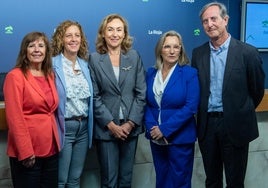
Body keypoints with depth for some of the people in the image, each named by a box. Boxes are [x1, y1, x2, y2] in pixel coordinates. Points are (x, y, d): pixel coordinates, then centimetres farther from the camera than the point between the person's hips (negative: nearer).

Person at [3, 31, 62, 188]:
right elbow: (14, 117, -14)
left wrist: (56, 142, 8)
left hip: (51, 148, 6)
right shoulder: (15, 76, -9)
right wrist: (26, 151, -17)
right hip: (27, 151, -6)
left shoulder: (50, 75, 12)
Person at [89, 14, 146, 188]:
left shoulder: (134, 56, 4)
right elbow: (94, 96, -5)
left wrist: (131, 123, -8)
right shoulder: (94, 59, -2)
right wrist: (110, 124, -12)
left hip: (130, 127, 2)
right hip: (106, 128, -2)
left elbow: (141, 93, 0)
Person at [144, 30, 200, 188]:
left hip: (180, 138, -4)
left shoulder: (190, 73, -8)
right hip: (156, 138, 4)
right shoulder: (151, 73, 5)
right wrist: (152, 128, -13)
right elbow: (146, 103, 4)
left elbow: (191, 107, -15)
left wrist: (165, 129, -18)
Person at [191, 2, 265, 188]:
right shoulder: (198, 53, 3)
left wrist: (240, 113, 11)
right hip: (207, 124, 3)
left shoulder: (247, 52, -9)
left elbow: (257, 90, 0)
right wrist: (206, 113, 10)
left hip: (235, 125, -3)